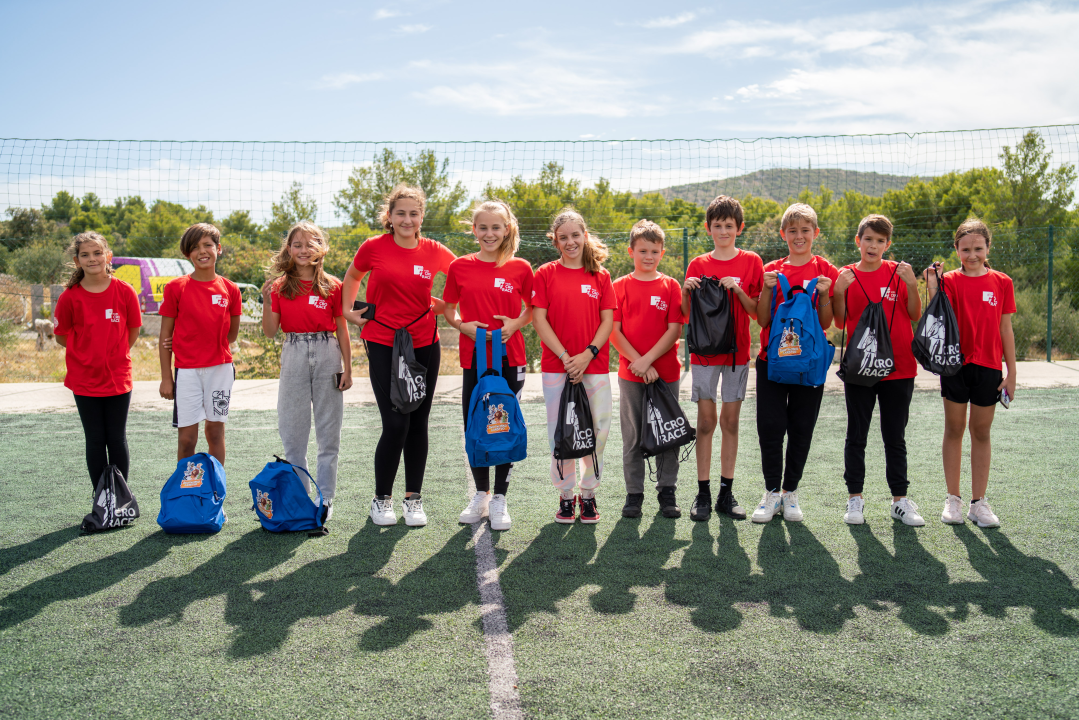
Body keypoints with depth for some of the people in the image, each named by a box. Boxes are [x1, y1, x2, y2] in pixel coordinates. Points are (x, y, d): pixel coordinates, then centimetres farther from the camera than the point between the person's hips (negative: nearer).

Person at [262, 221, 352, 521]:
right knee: (292, 430, 5)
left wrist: (347, 368, 0)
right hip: (294, 356, 1)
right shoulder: (280, 287, 5)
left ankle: (325, 499, 14)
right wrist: (267, 302, -13)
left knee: (328, 431, 4)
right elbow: (270, 331, 2)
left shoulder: (332, 286, 2)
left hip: (327, 355, -1)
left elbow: (342, 329, 4)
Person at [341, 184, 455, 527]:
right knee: (395, 424, -8)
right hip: (383, 345, -2)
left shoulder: (434, 251, 1)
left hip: (424, 344, 2)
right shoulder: (373, 247, -2)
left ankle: (413, 498, 20)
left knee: (418, 423, 6)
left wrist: (440, 306, 5)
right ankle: (381, 498, 11)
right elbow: (352, 277, 17)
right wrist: (347, 310, 7)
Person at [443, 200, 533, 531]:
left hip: (509, 358, -1)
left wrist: (516, 323, -9)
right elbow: (449, 309, 11)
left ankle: (499, 499, 16)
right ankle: (480, 494, 26)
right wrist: (462, 325, -9)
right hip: (473, 357, 1)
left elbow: (533, 308, 11)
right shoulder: (460, 267, 3)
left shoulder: (520, 268, 1)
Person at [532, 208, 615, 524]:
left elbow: (608, 320, 3)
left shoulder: (600, 276, 8)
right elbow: (539, 319, -3)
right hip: (556, 367, -1)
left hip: (595, 366, 1)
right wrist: (565, 356, -11)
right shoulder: (545, 274, 4)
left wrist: (588, 354, -11)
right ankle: (566, 495, 17)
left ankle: (588, 493, 17)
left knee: (598, 431, 1)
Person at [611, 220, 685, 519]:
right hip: (630, 374, 0)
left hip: (666, 372, 0)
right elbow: (613, 331, -2)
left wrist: (648, 359, -13)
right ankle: (634, 494, 14)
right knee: (632, 436, 5)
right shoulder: (620, 286, 4)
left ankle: (667, 493, 16)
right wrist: (637, 363, -12)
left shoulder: (671, 286, 4)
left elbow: (674, 330, -3)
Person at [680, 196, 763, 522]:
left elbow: (757, 312, -1)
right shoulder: (698, 265, 5)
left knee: (731, 421, 4)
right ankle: (703, 493, 6)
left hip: (737, 351, 0)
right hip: (704, 351, 0)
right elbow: (687, 314, 5)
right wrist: (686, 291, -13)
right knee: (706, 421, -1)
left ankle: (726, 492, 11)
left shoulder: (751, 262, 4)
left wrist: (738, 290, -16)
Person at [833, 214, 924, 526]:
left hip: (899, 368, 1)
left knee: (895, 437, 9)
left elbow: (915, 315, 1)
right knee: (856, 436, 5)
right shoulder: (847, 276, 2)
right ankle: (855, 499, 15)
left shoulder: (898, 272, 4)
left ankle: (900, 500, 17)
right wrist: (839, 292, -14)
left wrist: (912, 285, -13)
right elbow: (840, 322, -1)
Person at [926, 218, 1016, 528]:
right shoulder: (950, 280, -1)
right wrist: (932, 283, -22)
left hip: (988, 367, 1)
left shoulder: (1002, 283, 3)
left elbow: (1006, 330, 5)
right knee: (954, 429, 7)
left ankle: (978, 502, 14)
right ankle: (952, 499, 16)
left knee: (981, 432, 7)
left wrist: (1011, 373, 3)